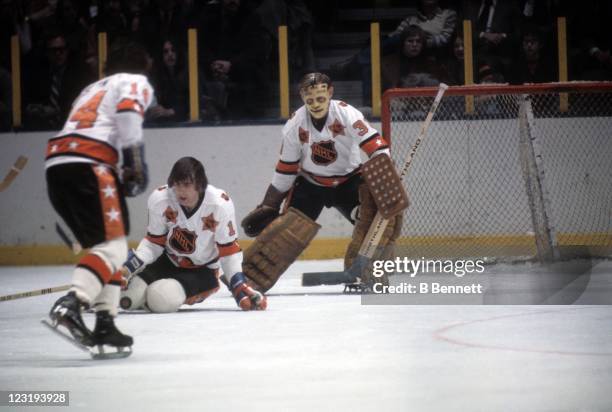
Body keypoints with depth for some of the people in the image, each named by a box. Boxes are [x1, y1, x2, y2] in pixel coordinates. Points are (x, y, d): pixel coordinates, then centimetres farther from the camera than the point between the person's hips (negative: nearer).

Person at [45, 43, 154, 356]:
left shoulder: (93, 89, 36)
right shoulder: (135, 82, 13)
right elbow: (127, 114, -9)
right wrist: (136, 165, -8)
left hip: (55, 165, 8)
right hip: (88, 165, -8)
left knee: (106, 246, 17)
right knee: (112, 246, -11)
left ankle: (105, 324, 10)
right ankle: (71, 304, -33)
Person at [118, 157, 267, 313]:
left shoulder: (220, 205, -26)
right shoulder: (159, 199, -20)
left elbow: (229, 250, -16)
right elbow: (154, 244, -9)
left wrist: (240, 287, -23)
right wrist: (127, 268, -23)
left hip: (202, 270, -3)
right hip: (167, 261, 3)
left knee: (163, 300, -29)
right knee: (129, 298, -16)